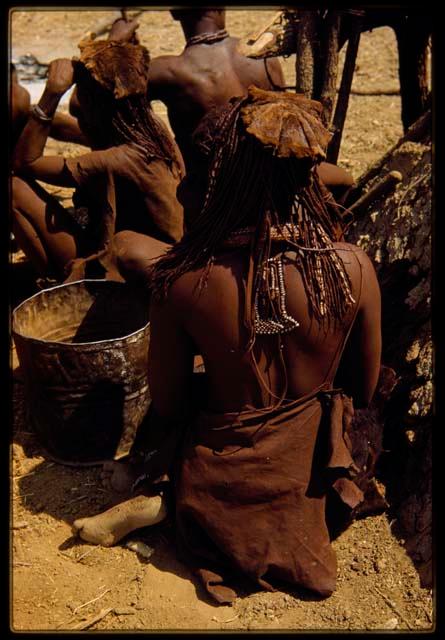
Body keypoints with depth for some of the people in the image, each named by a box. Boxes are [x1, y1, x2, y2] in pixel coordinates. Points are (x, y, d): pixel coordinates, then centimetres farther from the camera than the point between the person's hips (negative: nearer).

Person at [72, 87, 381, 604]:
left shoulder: (182, 281, -24)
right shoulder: (354, 268, -20)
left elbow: (166, 403, -9)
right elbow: (364, 390, -4)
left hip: (222, 473, 0)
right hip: (311, 469, 1)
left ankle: (158, 500, 8)